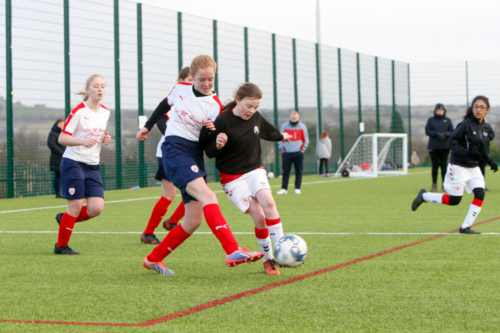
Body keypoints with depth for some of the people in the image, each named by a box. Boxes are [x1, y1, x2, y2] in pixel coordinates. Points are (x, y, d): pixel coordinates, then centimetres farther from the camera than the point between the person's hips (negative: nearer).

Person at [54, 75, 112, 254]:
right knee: (76, 205, -6)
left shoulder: (105, 112, 8)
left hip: (93, 166, 6)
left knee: (96, 208, -7)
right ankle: (61, 245, 11)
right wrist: (82, 141, -29)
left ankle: (65, 219, 20)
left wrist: (105, 139, 2)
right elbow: (62, 138, -12)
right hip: (73, 163, -6)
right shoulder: (79, 111, -11)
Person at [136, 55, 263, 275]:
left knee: (194, 221, -2)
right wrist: (149, 127, 34)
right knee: (208, 196, -27)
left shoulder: (215, 106, 2)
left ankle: (154, 259, 17)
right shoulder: (180, 89, 4)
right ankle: (233, 251, -40)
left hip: (195, 154, 4)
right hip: (174, 148, -3)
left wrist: (213, 132, -18)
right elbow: (165, 106, 26)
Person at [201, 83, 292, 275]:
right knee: (258, 216, -15)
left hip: (255, 170, 4)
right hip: (232, 176, -4)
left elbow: (268, 131, 25)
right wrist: (218, 145, -33)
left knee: (268, 203, -23)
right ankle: (268, 260, 2)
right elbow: (209, 152, -11)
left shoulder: (256, 118, 0)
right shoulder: (223, 121, -16)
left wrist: (281, 136, 43)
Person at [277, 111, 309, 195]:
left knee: (299, 172, 0)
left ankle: (297, 189, 4)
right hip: (287, 153, 0)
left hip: (298, 153, 0)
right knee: (285, 172, -1)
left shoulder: (302, 127, 5)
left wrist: (302, 150, 3)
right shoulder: (284, 126, 4)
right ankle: (284, 189, 2)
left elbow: (306, 140, 11)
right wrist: (282, 149, 2)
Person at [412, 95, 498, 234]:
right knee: (454, 200, -4)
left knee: (480, 194, -12)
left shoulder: (484, 129, 8)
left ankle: (466, 227, -4)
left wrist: (491, 162, 3)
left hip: (474, 168, 7)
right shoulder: (466, 124, -15)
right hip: (459, 167, -7)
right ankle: (424, 196, 19)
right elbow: (451, 142, -18)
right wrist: (467, 153, -32)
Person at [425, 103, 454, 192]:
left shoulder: (448, 120, 10)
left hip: (445, 147, 1)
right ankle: (434, 185, 5)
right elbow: (427, 131, 0)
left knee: (444, 165, 0)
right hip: (433, 147, -1)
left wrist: (445, 134, -13)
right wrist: (437, 134, -14)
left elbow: (452, 132, 7)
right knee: (435, 166, 0)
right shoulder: (431, 120, 7)